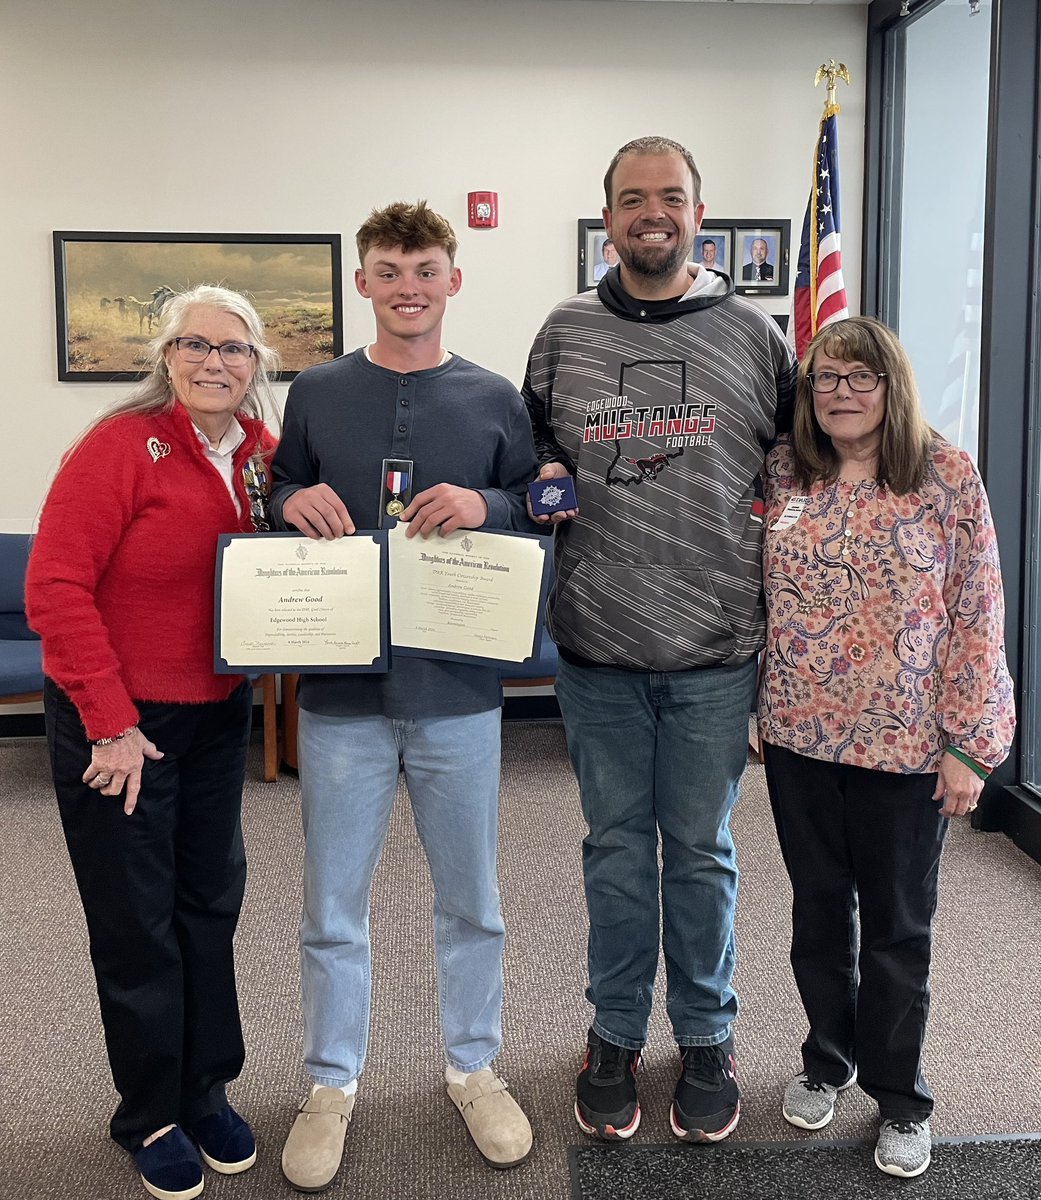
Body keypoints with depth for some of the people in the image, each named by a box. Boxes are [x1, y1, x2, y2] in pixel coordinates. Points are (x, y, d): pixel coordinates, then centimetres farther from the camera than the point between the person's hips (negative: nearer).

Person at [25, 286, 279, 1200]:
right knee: (137, 923, 8)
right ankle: (151, 1115, 29)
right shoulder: (122, 447, -17)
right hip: (116, 723, -5)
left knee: (211, 901, 16)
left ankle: (207, 1091, 36)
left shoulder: (262, 455, 1)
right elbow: (55, 588, -19)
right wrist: (112, 722, -19)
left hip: (219, 714, 6)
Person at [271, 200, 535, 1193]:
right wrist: (294, 502, -12)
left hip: (458, 690, 0)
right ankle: (331, 1085, 31)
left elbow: (545, 515, 7)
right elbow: (272, 507, 11)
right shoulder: (315, 394, 4)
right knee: (332, 906, 10)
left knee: (470, 899, 14)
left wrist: (488, 505, -14)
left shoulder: (493, 400, 3)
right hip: (340, 689, 0)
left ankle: (474, 1068, 35)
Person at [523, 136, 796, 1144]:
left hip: (715, 652, -1)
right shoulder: (564, 333, 7)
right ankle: (615, 1036, 31)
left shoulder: (752, 334, 3)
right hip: (597, 647, 1)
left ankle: (705, 1039, 30)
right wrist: (542, 484, -3)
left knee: (701, 850, 11)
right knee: (615, 846, 13)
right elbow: (532, 448, 17)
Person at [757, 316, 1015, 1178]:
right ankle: (827, 1060, 39)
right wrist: (751, 709, 5)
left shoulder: (949, 478, -8)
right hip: (799, 738, 3)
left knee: (899, 927, 11)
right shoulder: (783, 476, 1)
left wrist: (968, 745, -10)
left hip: (906, 747, -3)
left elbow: (978, 617, -8)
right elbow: (754, 594, 8)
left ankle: (900, 1099, 30)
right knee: (818, 909, 18)